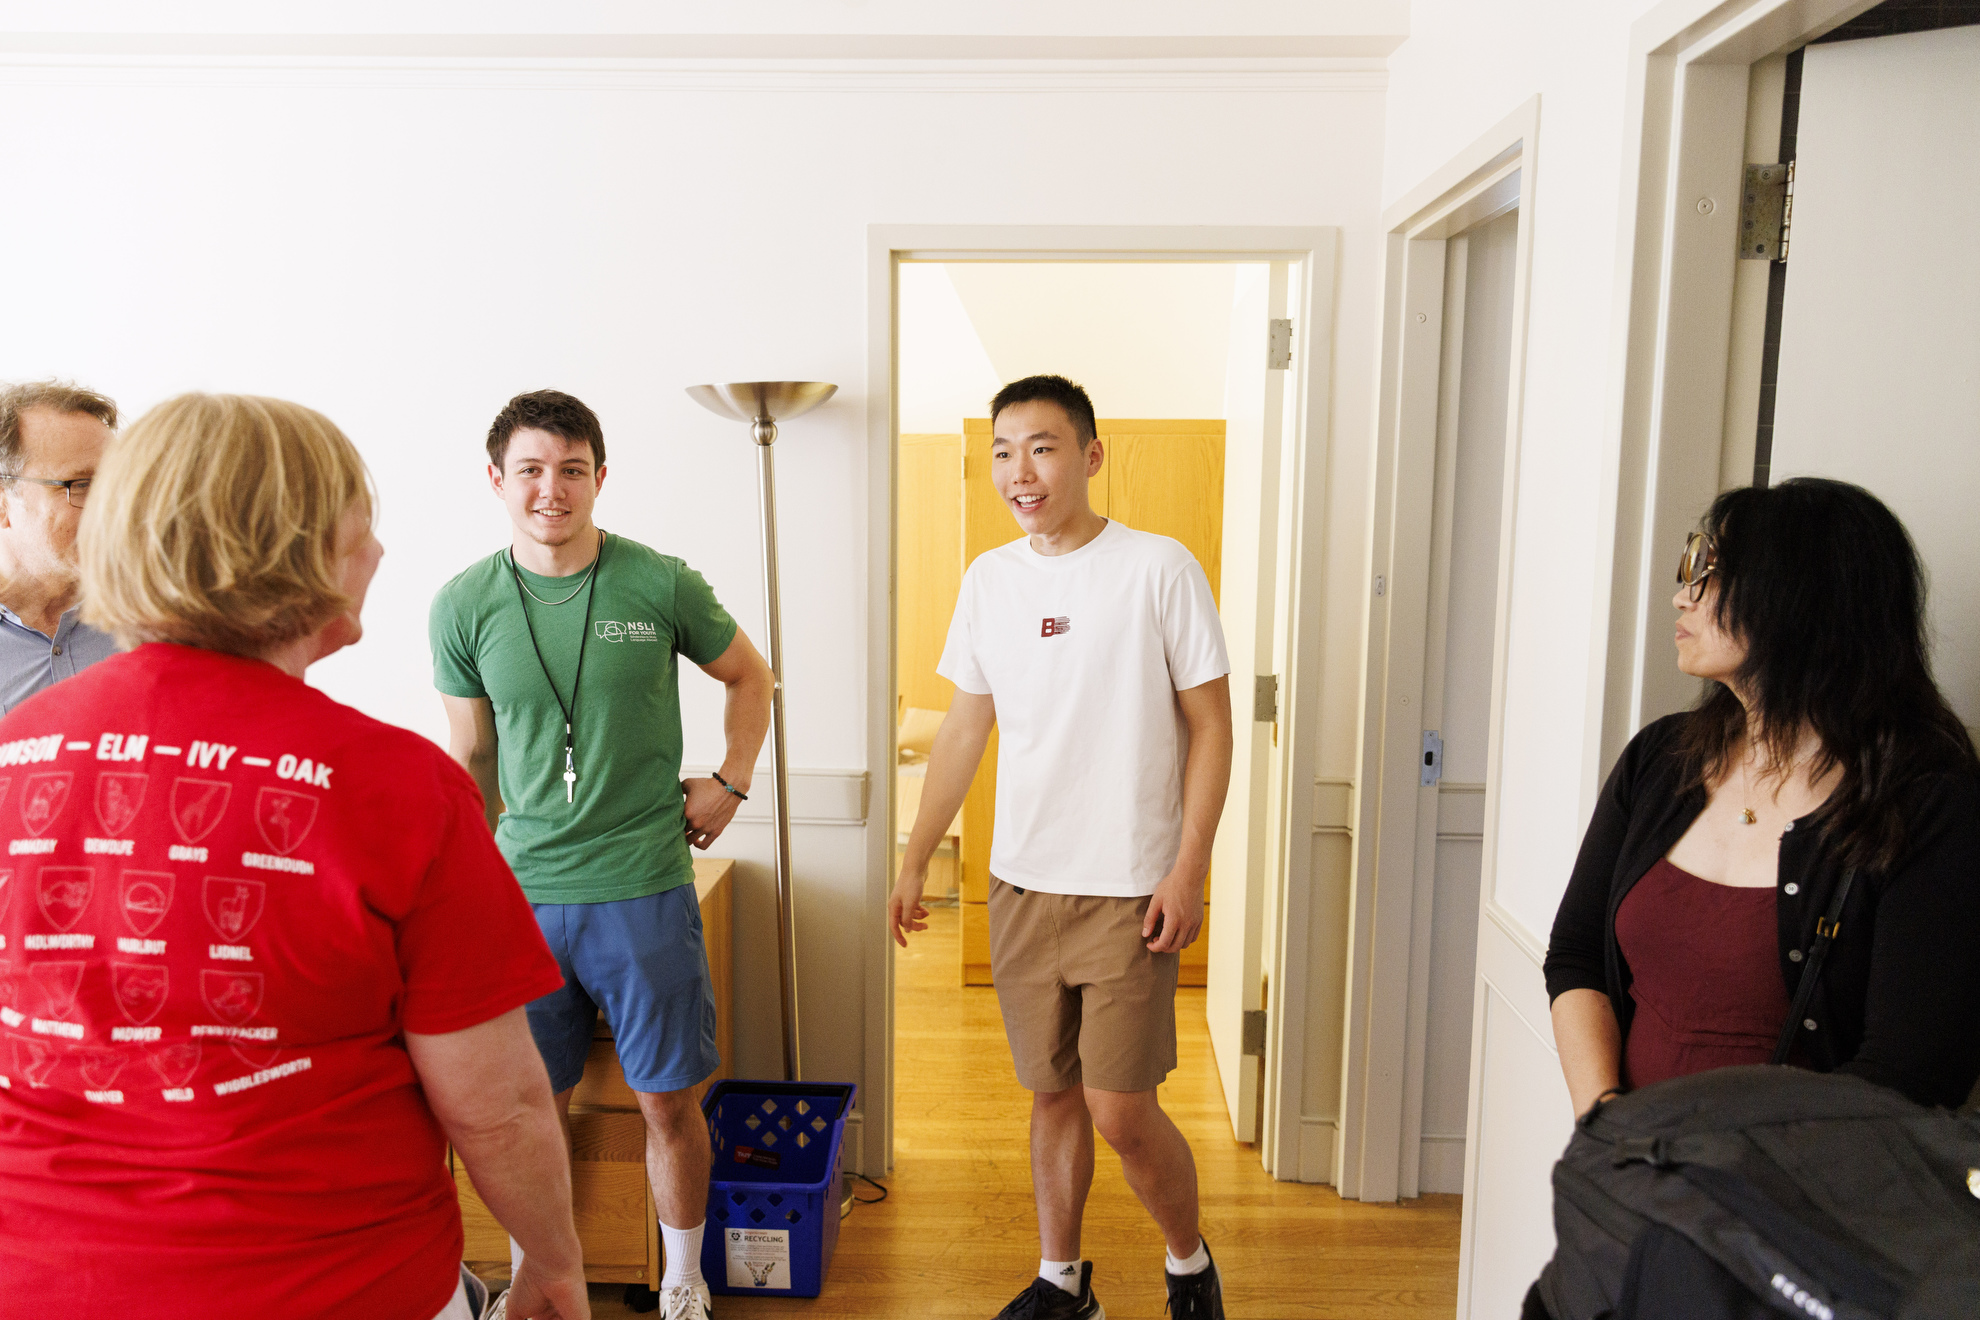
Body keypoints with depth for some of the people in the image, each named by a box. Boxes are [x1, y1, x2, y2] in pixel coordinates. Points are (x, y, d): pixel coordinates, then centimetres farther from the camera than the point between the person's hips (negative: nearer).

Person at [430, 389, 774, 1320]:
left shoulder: (659, 585, -5)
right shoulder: (464, 606, 0)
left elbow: (749, 677, 12)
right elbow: (468, 763, 9)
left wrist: (730, 782, 3)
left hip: (643, 886, -1)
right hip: (521, 890, 1)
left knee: (668, 1099, 9)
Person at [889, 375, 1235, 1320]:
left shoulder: (1158, 569, -8)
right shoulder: (988, 578, 5)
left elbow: (1210, 724, -5)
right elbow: (965, 729, 11)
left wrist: (1190, 869, -11)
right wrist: (914, 862, 10)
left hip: (1129, 890, -4)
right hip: (1020, 885, 4)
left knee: (1121, 1112, 0)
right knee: (1052, 1094, 15)